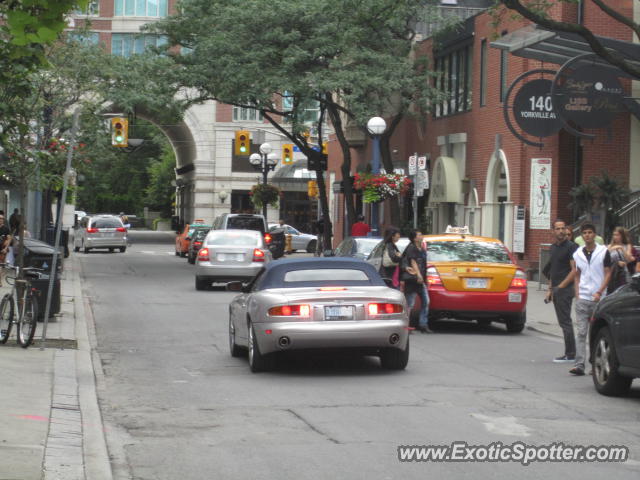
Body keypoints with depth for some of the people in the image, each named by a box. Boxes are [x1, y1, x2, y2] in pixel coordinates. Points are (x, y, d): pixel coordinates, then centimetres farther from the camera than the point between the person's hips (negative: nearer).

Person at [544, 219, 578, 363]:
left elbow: (574, 270, -15)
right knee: (563, 322, 10)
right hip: (557, 289, 9)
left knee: (565, 321, -8)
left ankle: (570, 355, -5)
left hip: (565, 288, -9)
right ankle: (570, 353, 15)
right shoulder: (553, 247, 16)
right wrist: (550, 289, 18)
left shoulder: (571, 247, -10)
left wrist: (560, 286, -17)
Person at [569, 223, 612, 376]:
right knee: (581, 332, -5)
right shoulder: (578, 254, 10)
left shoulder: (603, 252, 1)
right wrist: (577, 293, 4)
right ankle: (579, 365, -10)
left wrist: (600, 292, -11)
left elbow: (608, 273, 0)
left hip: (598, 299, -2)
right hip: (582, 299, 2)